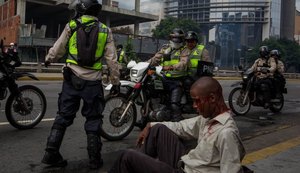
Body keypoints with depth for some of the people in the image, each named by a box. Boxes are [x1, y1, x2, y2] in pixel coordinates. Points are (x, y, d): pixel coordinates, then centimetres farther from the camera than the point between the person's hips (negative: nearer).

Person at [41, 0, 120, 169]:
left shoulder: (71, 26, 1)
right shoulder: (105, 30, 2)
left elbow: (57, 49, 10)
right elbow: (112, 60, 0)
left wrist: (48, 60, 31)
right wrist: (116, 82, 8)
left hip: (72, 79, 1)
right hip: (93, 82, 0)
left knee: (64, 116, 10)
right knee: (93, 119, 9)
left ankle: (51, 154, 12)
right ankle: (94, 159, 12)